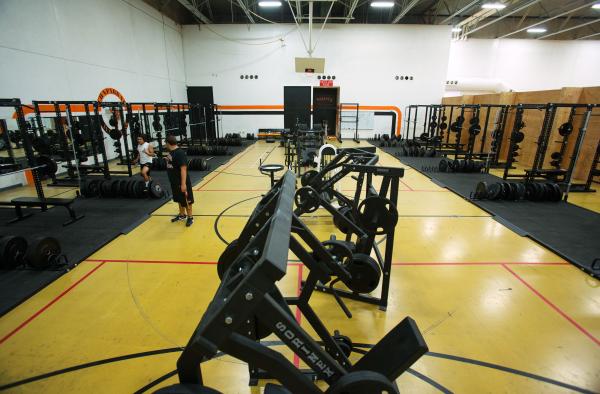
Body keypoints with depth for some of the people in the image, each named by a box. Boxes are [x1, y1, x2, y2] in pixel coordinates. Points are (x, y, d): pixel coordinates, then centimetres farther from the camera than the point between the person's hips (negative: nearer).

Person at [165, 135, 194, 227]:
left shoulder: (180, 153, -23)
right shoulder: (171, 152, 7)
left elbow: (183, 169, -27)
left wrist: (183, 184, -29)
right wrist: (167, 159, 31)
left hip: (181, 182, -9)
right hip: (174, 182, 9)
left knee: (186, 200, 5)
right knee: (179, 200, 21)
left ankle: (190, 217, 18)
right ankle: (182, 215, 37)